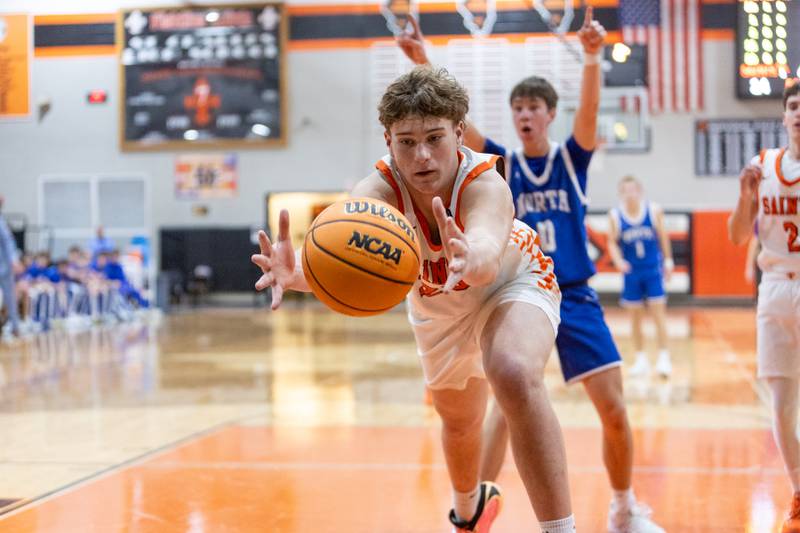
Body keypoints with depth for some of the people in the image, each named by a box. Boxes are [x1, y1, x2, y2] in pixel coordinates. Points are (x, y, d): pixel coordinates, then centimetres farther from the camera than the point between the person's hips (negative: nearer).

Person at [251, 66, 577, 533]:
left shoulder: (486, 184, -39)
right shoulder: (381, 189, -34)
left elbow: (489, 251, -62)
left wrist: (471, 258, -87)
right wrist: (298, 272, -79)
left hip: (513, 281, -4)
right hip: (438, 303, 4)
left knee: (515, 376, -34)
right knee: (460, 421, 21)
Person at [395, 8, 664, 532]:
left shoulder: (572, 158, 1)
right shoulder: (503, 164, 4)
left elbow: (590, 111, -18)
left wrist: (593, 57, -36)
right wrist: (424, 63, -22)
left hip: (575, 298, 0)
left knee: (615, 410, -2)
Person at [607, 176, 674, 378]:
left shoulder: (654, 211, -7)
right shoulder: (615, 216, -7)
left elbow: (663, 237, 5)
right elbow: (612, 242, -1)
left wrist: (668, 260, 7)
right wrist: (618, 261, -17)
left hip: (653, 270, -1)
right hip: (631, 272, 1)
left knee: (658, 311, -5)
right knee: (635, 315, 8)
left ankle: (664, 357, -1)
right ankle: (641, 359, 18)